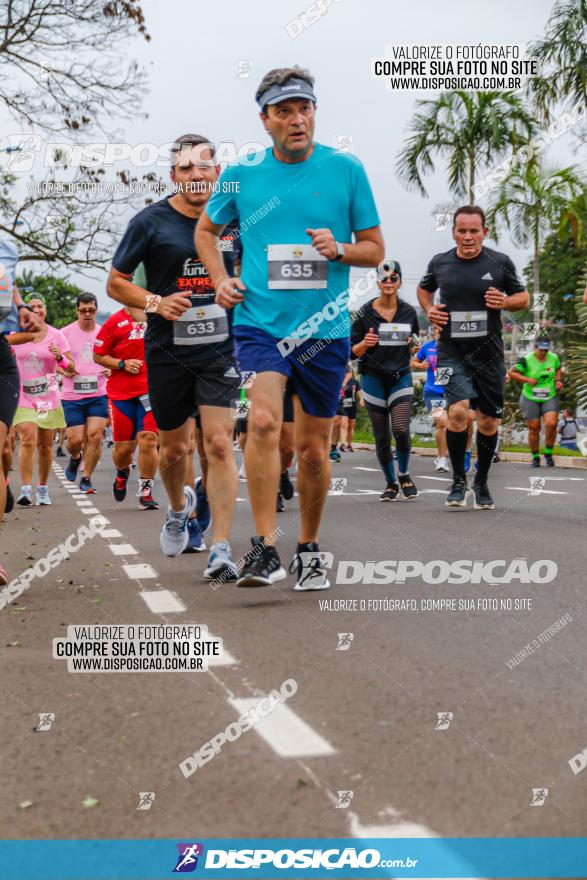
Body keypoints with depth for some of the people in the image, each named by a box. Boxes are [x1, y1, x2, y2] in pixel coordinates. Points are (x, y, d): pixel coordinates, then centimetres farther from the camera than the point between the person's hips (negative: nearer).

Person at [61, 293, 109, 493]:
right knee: (75, 439, -4)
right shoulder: (65, 333, 1)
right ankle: (75, 458, 32)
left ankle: (86, 479, 3)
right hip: (72, 395, -1)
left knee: (95, 436, -10)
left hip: (99, 394, 1)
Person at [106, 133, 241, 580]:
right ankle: (179, 507, 44)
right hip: (167, 351, 0)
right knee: (174, 447, 12)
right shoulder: (151, 221, -4)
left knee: (219, 442, -12)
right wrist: (156, 303, -15)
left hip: (219, 347, 0)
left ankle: (222, 548, -10)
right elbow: (116, 282, 1)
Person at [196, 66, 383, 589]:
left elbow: (375, 249, 6)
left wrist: (339, 249, -15)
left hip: (325, 329, 1)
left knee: (314, 450, 8)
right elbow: (206, 230, 20)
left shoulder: (346, 169, 1)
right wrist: (220, 280, 4)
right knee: (264, 420, -25)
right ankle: (265, 548, -20)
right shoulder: (241, 174, 3)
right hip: (259, 323, -1)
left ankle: (309, 549, 28)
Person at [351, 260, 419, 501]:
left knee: (401, 430, -15)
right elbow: (353, 351, 0)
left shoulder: (409, 312, 5)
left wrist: (415, 344, 1)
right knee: (382, 437, 2)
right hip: (373, 378, -1)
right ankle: (391, 483, 19)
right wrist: (365, 343, -19)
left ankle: (404, 475, 10)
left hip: (401, 377, 1)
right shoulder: (365, 312, -2)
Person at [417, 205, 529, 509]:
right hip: (452, 354, -1)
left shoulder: (500, 263, -1)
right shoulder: (439, 263, 1)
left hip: (489, 355, 1)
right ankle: (459, 480, -1)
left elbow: (523, 298, 9)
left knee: (489, 421, 8)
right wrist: (429, 309, 1)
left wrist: (505, 302, -12)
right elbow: (424, 288, 22)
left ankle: (482, 482, 30)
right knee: (458, 411, -20)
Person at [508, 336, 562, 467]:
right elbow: (511, 373, -7)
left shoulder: (554, 358, 2)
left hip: (550, 398, 2)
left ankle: (548, 454, 2)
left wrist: (558, 380, 4)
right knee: (534, 428, 1)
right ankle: (535, 457, 19)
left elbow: (558, 369, 23)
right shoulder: (526, 360, -11)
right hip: (530, 399, -2)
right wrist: (527, 379, -17)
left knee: (551, 424, -18)